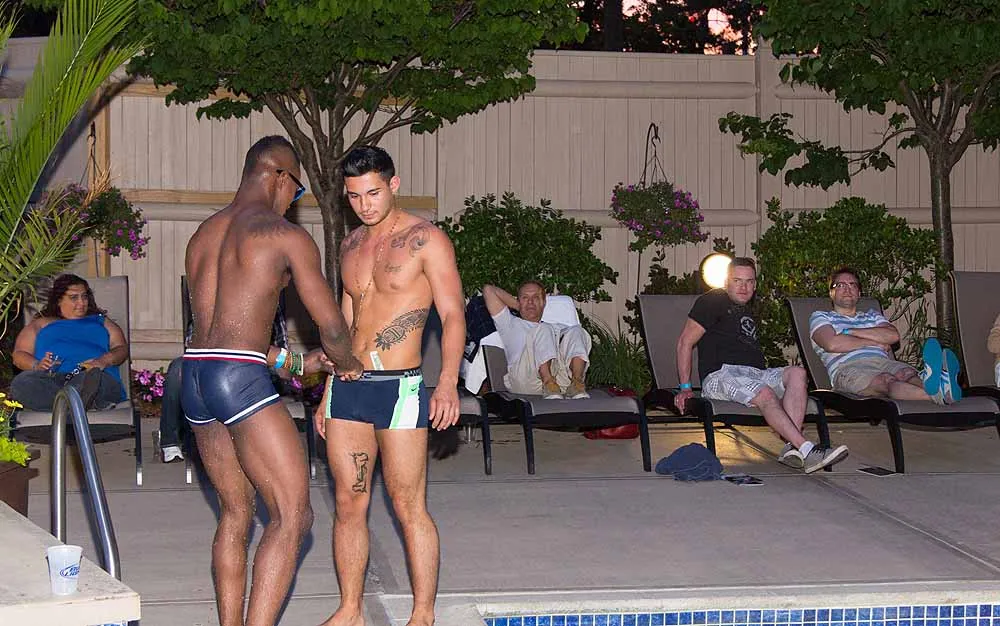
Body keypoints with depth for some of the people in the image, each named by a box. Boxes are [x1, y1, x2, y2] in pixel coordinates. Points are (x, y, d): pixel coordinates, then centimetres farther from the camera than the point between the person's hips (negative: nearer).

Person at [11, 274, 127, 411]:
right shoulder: (41, 324, 30)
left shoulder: (100, 321, 32)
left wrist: (104, 360, -5)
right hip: (50, 378, 0)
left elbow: (122, 348, 19)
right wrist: (37, 365, -5)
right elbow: (19, 355, 19)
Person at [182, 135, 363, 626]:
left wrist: (299, 363, 29)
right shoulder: (286, 236, -3)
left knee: (236, 512, 18)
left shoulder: (202, 235, 20)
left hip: (194, 371, 8)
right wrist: (348, 364, 19)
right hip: (241, 378, -8)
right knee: (292, 515, -7)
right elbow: (332, 328, -3)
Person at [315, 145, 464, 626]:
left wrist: (447, 383, -23)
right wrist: (328, 394, 21)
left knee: (408, 508, -4)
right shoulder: (351, 246, 16)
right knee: (348, 504, 7)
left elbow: (453, 316, -9)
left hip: (399, 388, -6)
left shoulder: (426, 240, -3)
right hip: (347, 386, 6)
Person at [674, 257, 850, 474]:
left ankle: (792, 448, -36)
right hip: (722, 374, -7)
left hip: (756, 374, 7)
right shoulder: (713, 302, 7)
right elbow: (685, 342, -2)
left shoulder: (748, 312, 30)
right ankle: (807, 450, -46)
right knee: (764, 394, -34)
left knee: (797, 373, -21)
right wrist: (685, 387, -10)